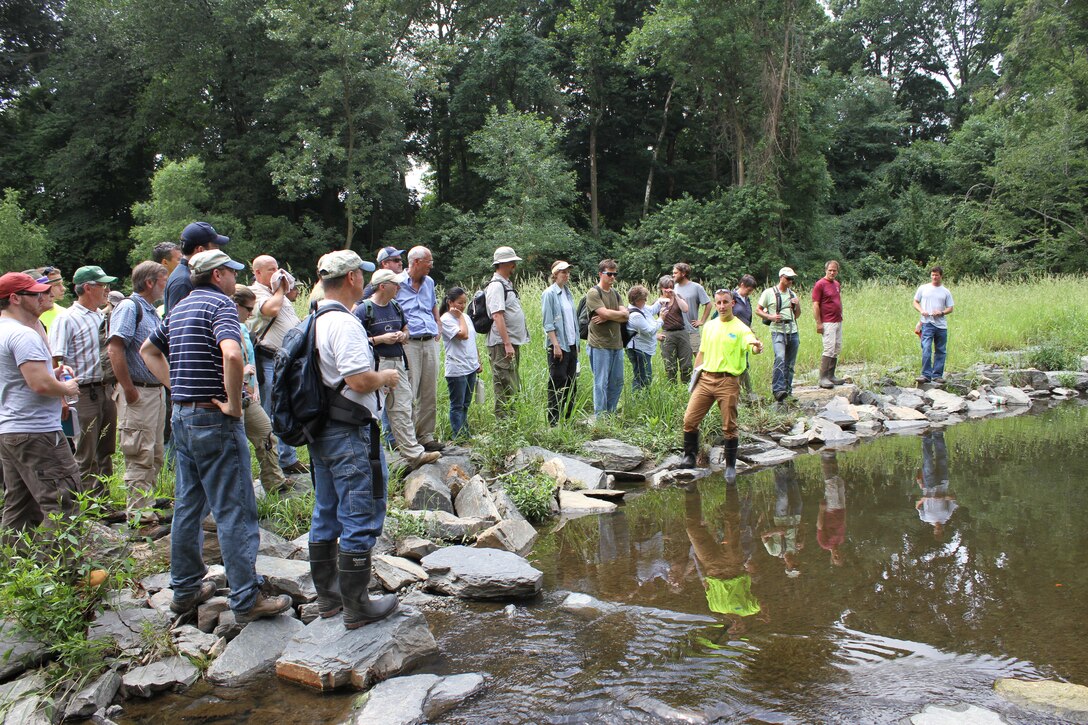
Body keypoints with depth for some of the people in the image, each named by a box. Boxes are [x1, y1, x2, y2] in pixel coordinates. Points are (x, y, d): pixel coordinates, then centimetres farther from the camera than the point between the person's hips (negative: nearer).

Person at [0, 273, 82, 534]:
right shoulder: (23, 334, -16)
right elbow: (40, 384, -24)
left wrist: (51, 374, 13)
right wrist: (67, 388, -6)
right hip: (35, 432, -11)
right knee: (62, 503, -8)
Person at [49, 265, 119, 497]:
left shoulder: (101, 317, 13)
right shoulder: (67, 319, -10)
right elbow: (55, 361, -15)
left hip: (106, 390, 8)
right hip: (84, 393, -7)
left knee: (105, 452, 13)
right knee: (86, 457, -1)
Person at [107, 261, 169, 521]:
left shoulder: (152, 312, 17)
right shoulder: (129, 307, -11)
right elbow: (114, 348, -21)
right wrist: (129, 390, -21)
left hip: (157, 391, 9)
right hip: (139, 394, -9)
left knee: (155, 455, 14)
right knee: (140, 456, -6)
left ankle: (147, 505, 23)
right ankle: (140, 513, 0)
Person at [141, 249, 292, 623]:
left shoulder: (180, 308, 15)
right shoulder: (221, 304, -12)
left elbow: (148, 350, 27)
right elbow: (231, 354, -30)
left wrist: (177, 386, 15)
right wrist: (234, 405, -19)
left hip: (182, 416, 9)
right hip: (214, 418, -9)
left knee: (188, 506, 16)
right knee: (235, 511, -4)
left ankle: (186, 588, 26)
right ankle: (247, 600, 0)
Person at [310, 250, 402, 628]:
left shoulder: (315, 322, 11)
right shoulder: (344, 323, -19)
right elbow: (360, 380, -26)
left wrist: (376, 377, 19)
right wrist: (387, 377, -7)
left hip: (321, 432, 10)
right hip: (349, 433, -10)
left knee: (326, 516, 17)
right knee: (360, 519, -1)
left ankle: (327, 595, 29)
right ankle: (356, 607, 7)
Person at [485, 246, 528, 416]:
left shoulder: (506, 284, 18)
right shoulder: (496, 286, -14)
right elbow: (497, 315, -22)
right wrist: (507, 344, -26)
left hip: (512, 342, 10)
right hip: (502, 344, -10)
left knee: (514, 387, 15)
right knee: (505, 387, -8)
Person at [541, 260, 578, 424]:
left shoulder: (568, 293, 13)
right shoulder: (549, 294, -9)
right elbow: (548, 323, -13)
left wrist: (577, 343, 14)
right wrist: (556, 345, -18)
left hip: (571, 344, 8)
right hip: (558, 345, -7)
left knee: (571, 382, 10)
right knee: (557, 383, -4)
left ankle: (568, 417, 18)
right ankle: (554, 420, 2)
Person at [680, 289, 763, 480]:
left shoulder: (740, 328, -4)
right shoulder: (709, 326, 13)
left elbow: (752, 343, -22)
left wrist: (757, 347, -45)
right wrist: (696, 373, 16)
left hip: (728, 381, -4)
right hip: (705, 378, 5)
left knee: (729, 426, 0)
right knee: (690, 419, 0)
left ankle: (730, 466, 12)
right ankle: (690, 457, 17)